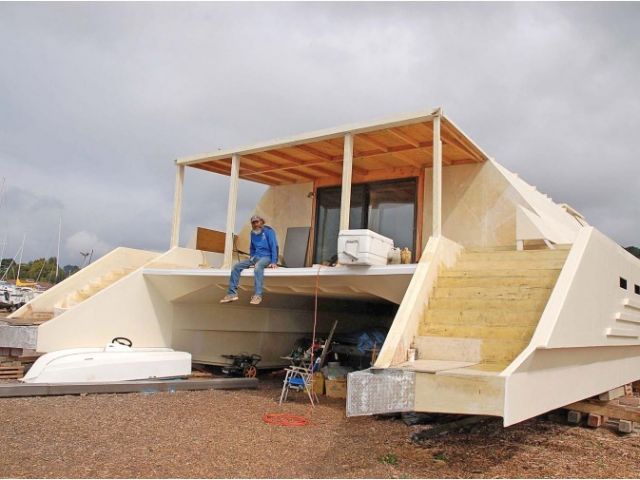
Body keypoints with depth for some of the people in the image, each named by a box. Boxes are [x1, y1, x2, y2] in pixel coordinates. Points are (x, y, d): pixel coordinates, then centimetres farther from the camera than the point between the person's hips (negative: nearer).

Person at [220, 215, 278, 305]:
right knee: (236, 267, -10)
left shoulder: (269, 231, -6)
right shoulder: (253, 233, 14)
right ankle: (232, 293, -9)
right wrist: (251, 261, 14)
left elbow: (274, 246, -12)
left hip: (266, 257, -7)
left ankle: (258, 295, -44)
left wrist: (274, 262, -21)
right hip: (255, 257, 7)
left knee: (258, 266, -41)